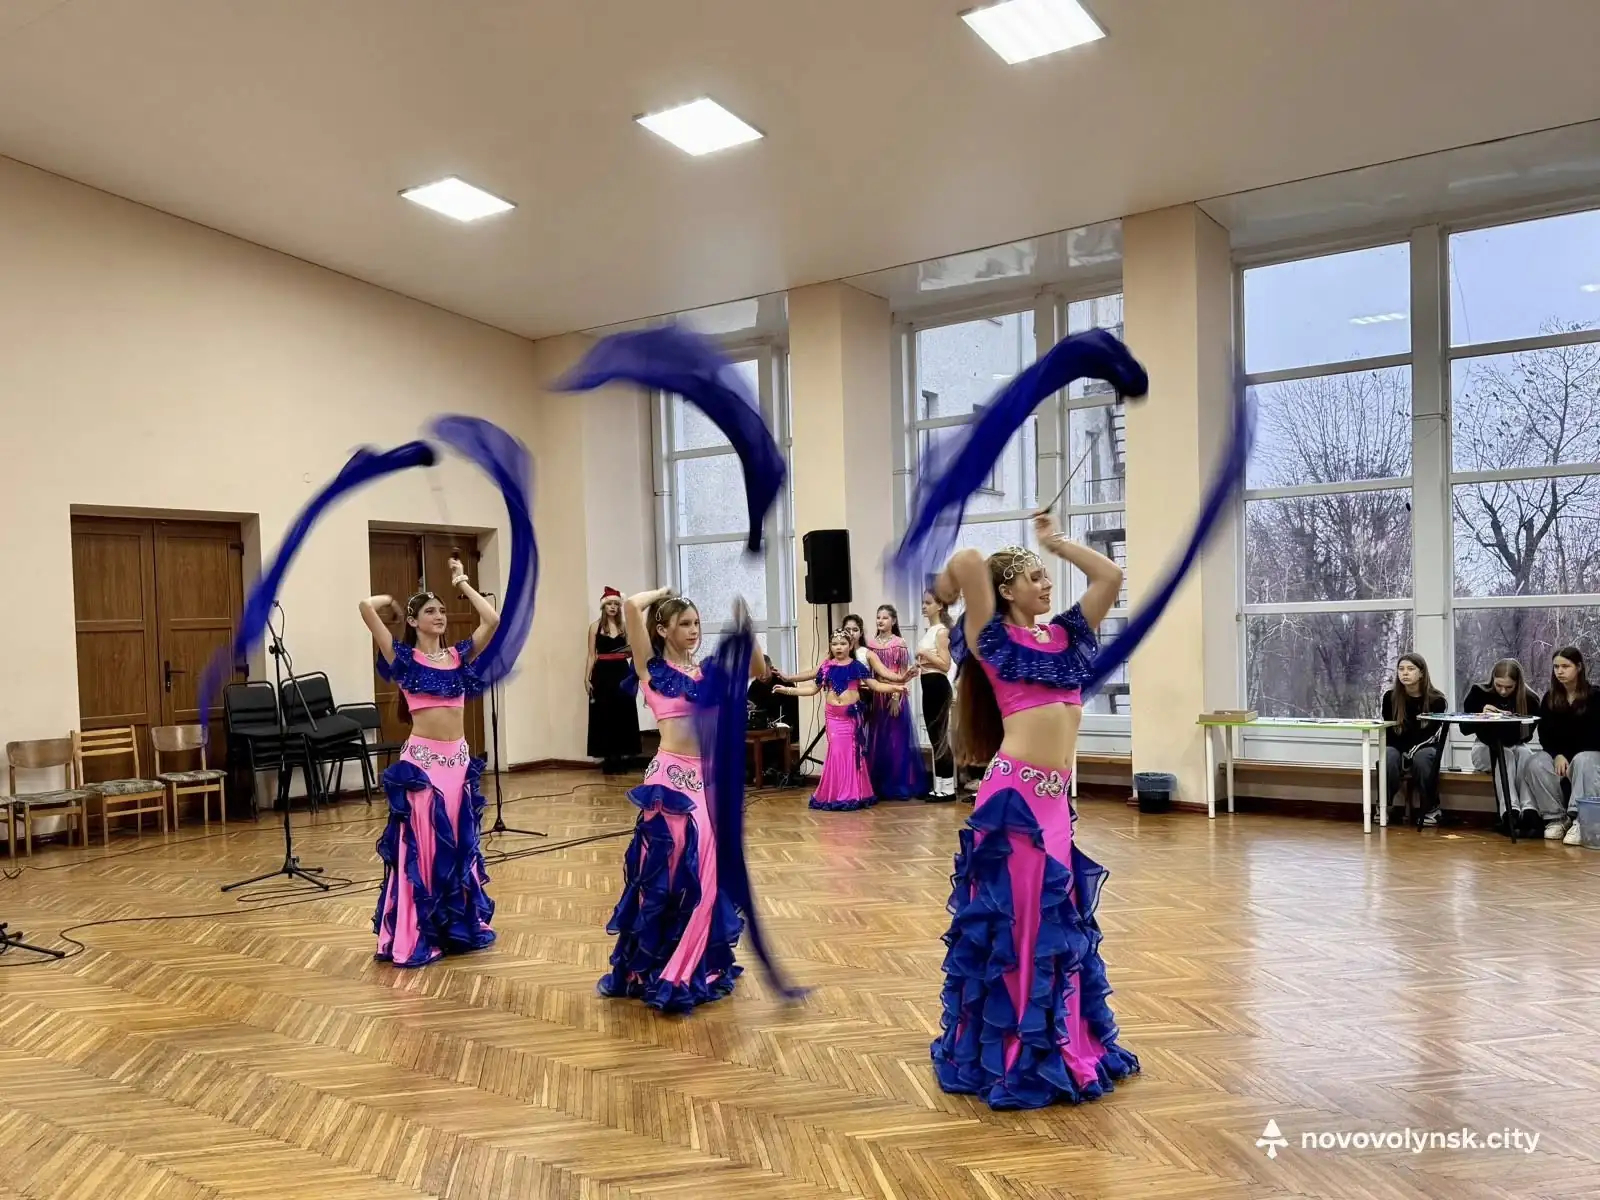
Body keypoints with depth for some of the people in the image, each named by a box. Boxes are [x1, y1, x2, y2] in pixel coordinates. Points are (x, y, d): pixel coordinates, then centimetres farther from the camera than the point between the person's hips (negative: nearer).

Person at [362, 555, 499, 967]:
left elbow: (492, 620, 0)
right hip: (421, 761, -5)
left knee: (459, 845, 13)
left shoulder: (459, 656, 9)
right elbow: (367, 607, -12)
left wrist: (463, 584, 9)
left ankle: (459, 928, 26)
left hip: (459, 759, 5)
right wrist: (394, 600, 8)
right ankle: (414, 938, 10)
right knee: (420, 847, 0)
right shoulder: (403, 657, -2)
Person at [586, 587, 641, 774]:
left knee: (623, 714, 2)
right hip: (602, 674, -2)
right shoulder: (595, 627, 2)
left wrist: (632, 651, -9)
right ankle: (608, 758, 6)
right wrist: (587, 678, -6)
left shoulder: (624, 627, 8)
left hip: (621, 672, 2)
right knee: (604, 715, -1)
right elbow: (591, 655, 1)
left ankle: (621, 757, 9)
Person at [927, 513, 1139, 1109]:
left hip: (1056, 797, 7)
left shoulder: (1066, 635, 14)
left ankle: (1060, 1050, 31)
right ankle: (1006, 1058, 16)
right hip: (1013, 793, -7)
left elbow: (1110, 575, 15)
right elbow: (967, 561, -17)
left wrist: (1053, 541, 20)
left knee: (1057, 921, 16)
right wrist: (942, 592, 3)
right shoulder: (993, 638, -4)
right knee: (1009, 920, 3)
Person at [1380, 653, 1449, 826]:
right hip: (1398, 747, 1)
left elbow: (1434, 733, -10)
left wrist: (1412, 750, -22)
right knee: (1388, 756, -32)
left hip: (1426, 747, -1)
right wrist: (1404, 751, -14)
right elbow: (1389, 730, 1)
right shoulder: (1390, 696, -6)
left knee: (1422, 758, -35)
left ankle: (1431, 808, -18)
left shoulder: (1436, 699, -10)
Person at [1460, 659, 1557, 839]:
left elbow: (1527, 735, -8)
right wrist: (1481, 715, -28)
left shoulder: (1529, 699, -8)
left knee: (1526, 754, -32)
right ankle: (1511, 812, -47)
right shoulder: (1478, 692, -9)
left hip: (1516, 748, 1)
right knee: (1505, 756, -33)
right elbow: (1465, 728, -8)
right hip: (1486, 750, -1)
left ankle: (1529, 812, -44)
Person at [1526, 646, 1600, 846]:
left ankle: (1579, 820, -42)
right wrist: (1557, 755, -14)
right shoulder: (1550, 698, 6)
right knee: (1536, 765, -28)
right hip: (1558, 753, 4)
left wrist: (1572, 758, -19)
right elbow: (1544, 734, 5)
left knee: (1582, 762, -38)